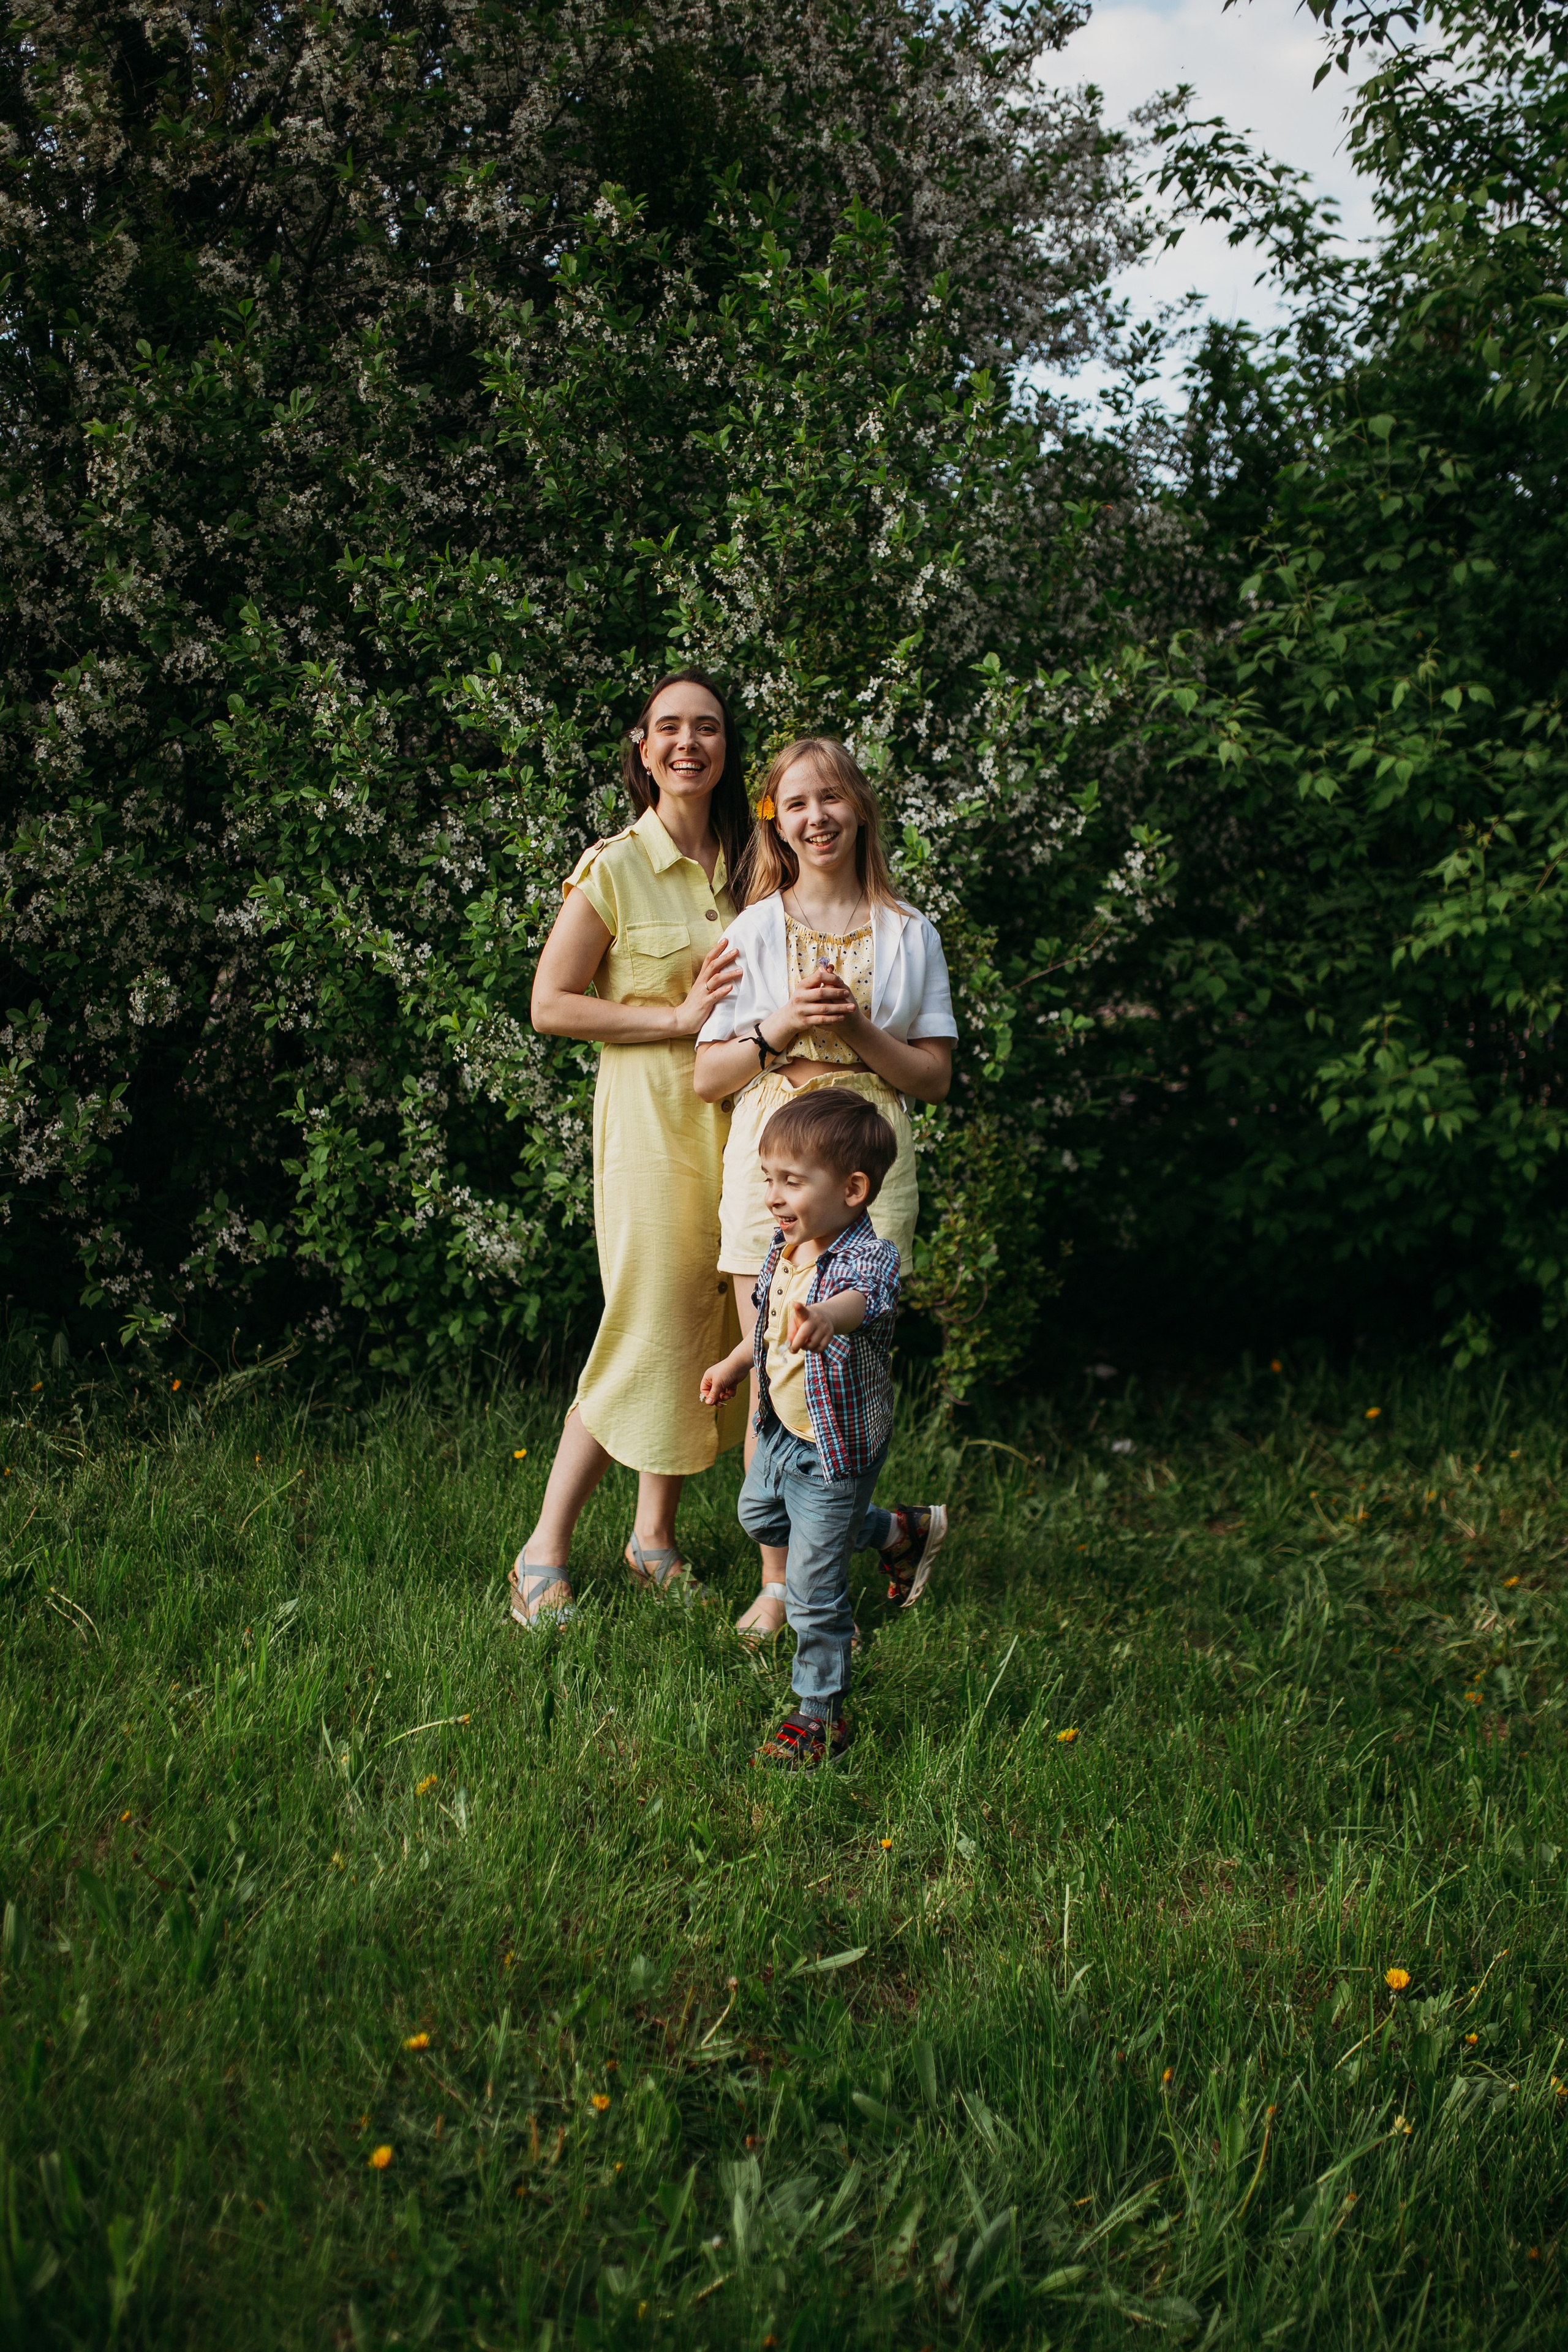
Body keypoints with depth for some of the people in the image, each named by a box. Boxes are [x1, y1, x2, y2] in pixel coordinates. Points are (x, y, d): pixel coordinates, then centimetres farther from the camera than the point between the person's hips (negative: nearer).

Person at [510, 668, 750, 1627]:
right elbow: (551, 1006, -8)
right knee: (651, 1331, -8)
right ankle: (547, 1547, 5)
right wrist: (680, 1018, -14)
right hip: (651, 1118, -6)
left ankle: (656, 1533, 23)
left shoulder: (747, 864, 10)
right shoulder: (612, 869, -6)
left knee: (713, 1331, 8)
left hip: (739, 1113, 6)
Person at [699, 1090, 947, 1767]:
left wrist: (828, 1317, -77)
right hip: (782, 1429, 9)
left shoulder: (868, 1256, -30)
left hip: (836, 1449, -9)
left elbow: (864, 1298, -55)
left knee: (813, 1591, -1)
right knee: (760, 1518, 33)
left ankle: (821, 1715, 20)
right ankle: (895, 1534, 48)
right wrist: (733, 1365, 29)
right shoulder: (785, 1246, -5)